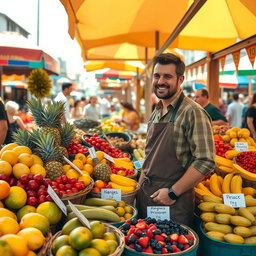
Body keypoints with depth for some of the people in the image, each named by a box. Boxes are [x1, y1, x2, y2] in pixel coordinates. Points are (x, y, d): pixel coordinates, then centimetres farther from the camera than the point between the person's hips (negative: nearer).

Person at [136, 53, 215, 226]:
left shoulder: (193, 113, -16)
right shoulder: (156, 112, 9)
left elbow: (206, 162, -21)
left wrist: (173, 192, -18)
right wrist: (142, 182, 10)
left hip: (174, 199, -7)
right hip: (145, 193, 7)